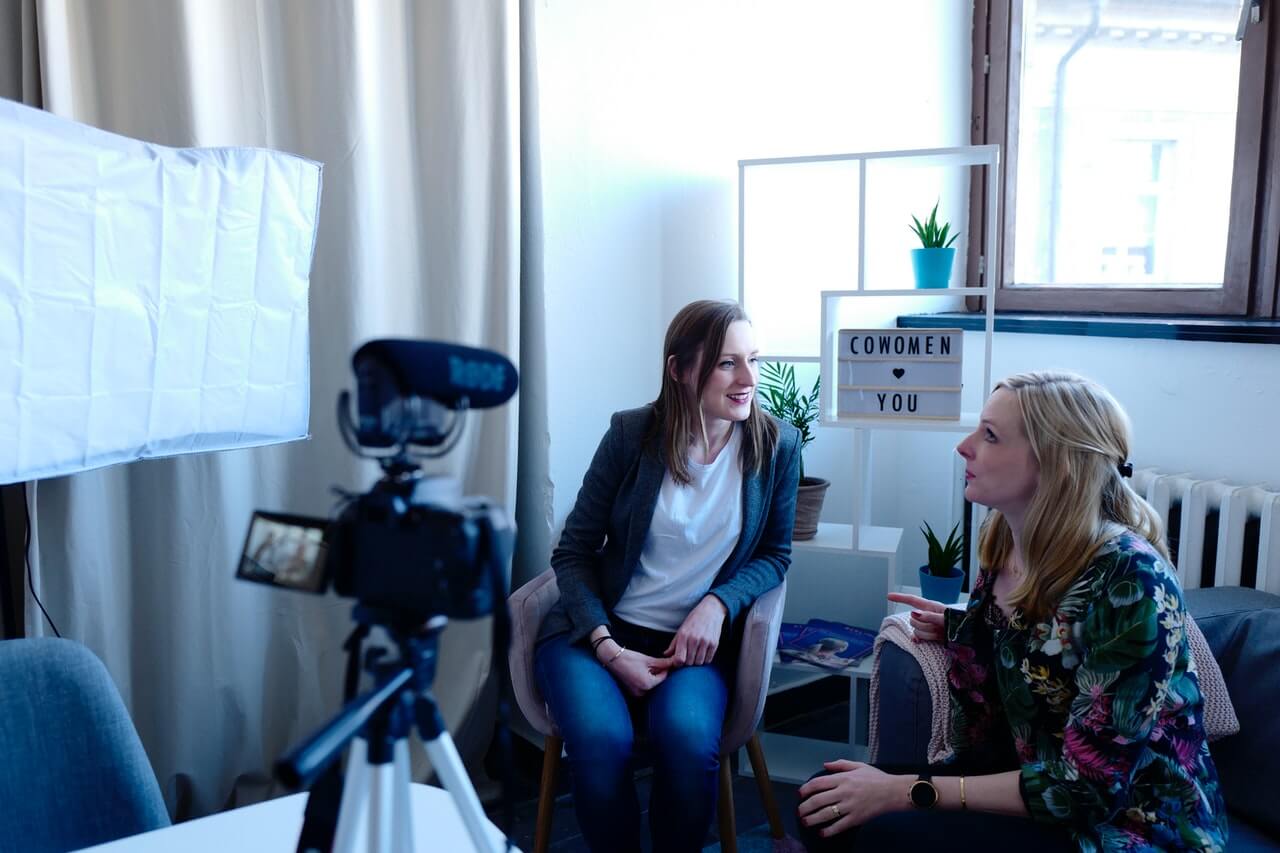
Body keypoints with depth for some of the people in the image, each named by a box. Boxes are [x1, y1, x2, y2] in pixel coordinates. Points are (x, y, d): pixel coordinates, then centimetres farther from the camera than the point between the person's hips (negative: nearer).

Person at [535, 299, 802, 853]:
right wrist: (608, 649, -16)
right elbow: (573, 553, -1)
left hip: (696, 639, 1)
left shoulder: (776, 444, -3)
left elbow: (775, 553, 8)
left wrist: (718, 604, -13)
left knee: (688, 740, -31)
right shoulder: (632, 434, -7)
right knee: (602, 741, -30)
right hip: (599, 630, 0)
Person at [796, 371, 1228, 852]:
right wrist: (959, 627, -3)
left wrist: (908, 792, -24)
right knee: (826, 806, -9)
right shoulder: (1004, 545, -3)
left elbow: (1088, 784, -25)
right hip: (1026, 777, 7)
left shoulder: (1128, 579, -24)